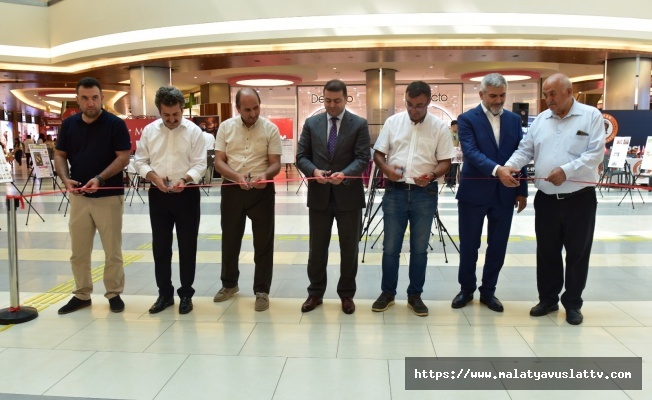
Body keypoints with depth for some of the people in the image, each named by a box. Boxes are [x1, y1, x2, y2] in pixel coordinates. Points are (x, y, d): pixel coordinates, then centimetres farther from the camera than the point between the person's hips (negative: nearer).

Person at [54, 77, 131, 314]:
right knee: (78, 251, 11)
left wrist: (100, 178, -22)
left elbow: (123, 158, -10)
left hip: (109, 196, -4)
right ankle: (82, 295, 25)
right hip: (78, 196, 4)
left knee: (112, 251, 5)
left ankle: (114, 294, 19)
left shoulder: (115, 124, -7)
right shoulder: (69, 124, 6)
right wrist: (65, 179, -9)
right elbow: (60, 155, 10)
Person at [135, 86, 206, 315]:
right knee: (160, 246, 9)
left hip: (186, 195, -2)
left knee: (187, 246, 5)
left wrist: (185, 180, -25)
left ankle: (186, 294, 18)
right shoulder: (149, 130, 5)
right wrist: (153, 176, -13)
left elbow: (199, 164, -8)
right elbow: (140, 161, 6)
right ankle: (165, 294, 24)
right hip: (158, 195, 3)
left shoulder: (194, 131, -4)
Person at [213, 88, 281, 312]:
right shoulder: (226, 127, 1)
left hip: (262, 191, -2)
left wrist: (265, 175, -27)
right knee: (230, 240, 14)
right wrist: (237, 176, -21)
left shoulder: (270, 129, -3)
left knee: (263, 242, 3)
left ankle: (262, 291, 16)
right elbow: (218, 162, -2)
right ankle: (229, 284, 34)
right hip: (232, 189, 2)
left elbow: (275, 163, -4)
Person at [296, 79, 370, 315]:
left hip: (348, 195, -1)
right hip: (319, 195, 2)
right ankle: (315, 292, 26)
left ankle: (347, 294, 25)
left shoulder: (359, 124, 0)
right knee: (317, 247, 10)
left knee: (349, 248, 9)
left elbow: (362, 158, -8)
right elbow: (301, 156, 3)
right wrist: (314, 171, -18)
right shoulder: (311, 123, 6)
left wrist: (344, 174, -27)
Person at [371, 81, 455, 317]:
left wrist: (432, 175, -21)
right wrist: (386, 169, -15)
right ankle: (387, 293, 22)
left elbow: (445, 162, -1)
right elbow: (378, 153, 5)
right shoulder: (393, 122, 2)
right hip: (395, 191, 1)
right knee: (390, 247, 7)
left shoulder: (439, 127, -1)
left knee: (419, 248, 9)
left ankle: (415, 295, 23)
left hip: (425, 193, 0)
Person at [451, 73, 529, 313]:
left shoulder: (514, 120, 9)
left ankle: (488, 291, 25)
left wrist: (522, 190, 7)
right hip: (473, 192, -3)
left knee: (498, 246, 9)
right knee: (469, 245, 7)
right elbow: (471, 152, -19)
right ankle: (466, 289, 25)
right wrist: (495, 169, -34)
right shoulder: (467, 119, -5)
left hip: (504, 194, 4)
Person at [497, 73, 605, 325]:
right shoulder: (541, 119, 10)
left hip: (579, 198, -3)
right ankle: (548, 299, 26)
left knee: (577, 253, 7)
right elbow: (526, 150, 6)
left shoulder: (591, 116, -3)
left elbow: (595, 154, -11)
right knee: (546, 252, 11)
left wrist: (566, 171, -23)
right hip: (546, 198, 4)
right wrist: (509, 166, -13)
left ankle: (572, 303, 22)